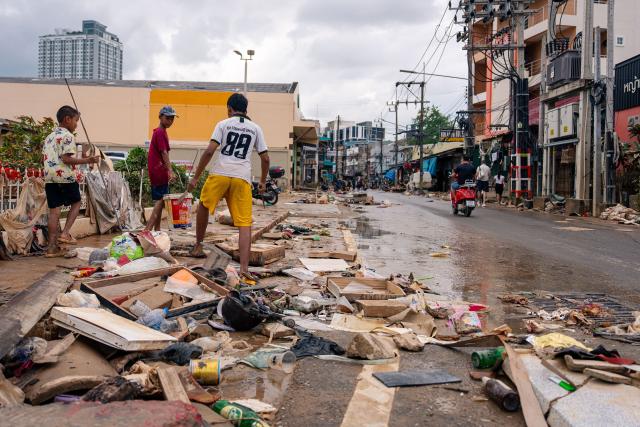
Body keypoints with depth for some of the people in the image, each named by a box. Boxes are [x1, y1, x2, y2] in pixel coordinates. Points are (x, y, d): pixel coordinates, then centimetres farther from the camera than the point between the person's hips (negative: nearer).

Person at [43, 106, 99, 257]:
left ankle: (52, 247, 4)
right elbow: (66, 159, -16)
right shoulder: (67, 136, -6)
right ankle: (65, 233, 1)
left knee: (54, 210, 5)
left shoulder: (49, 137, 19)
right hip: (65, 176, -7)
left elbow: (44, 159, 19)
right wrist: (87, 161, -15)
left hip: (49, 177, 7)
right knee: (76, 202, 15)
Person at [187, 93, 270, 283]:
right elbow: (265, 158, 13)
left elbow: (209, 151, -4)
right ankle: (244, 269, -11)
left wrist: (195, 177, 1)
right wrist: (263, 182, 26)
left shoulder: (223, 124, 7)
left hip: (220, 174, -1)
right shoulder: (256, 128, 14)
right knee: (245, 224, -1)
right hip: (242, 178, 1)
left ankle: (198, 246, 35)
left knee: (203, 206, 26)